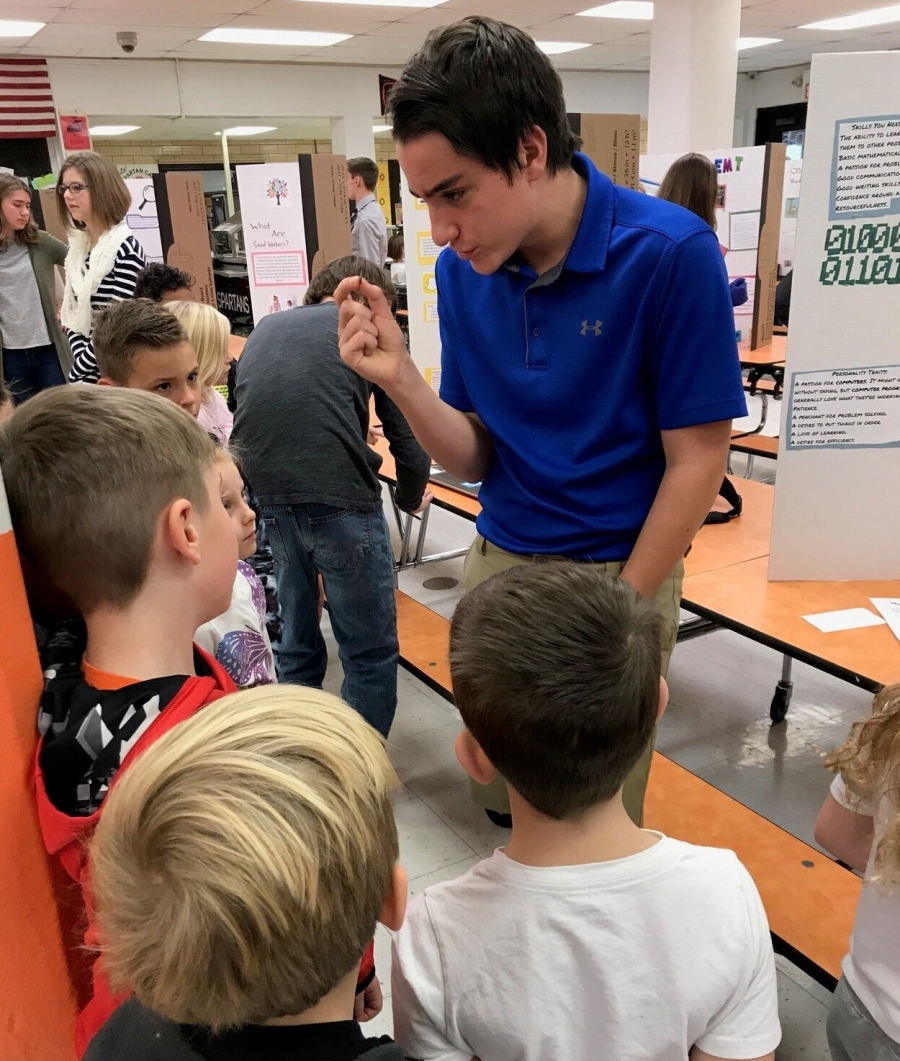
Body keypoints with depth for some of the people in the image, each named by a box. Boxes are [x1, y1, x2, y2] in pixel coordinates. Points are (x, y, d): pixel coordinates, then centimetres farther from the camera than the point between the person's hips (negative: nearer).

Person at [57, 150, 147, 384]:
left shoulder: (125, 250, -15)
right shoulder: (77, 246, 8)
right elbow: (72, 314, 11)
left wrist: (77, 370, -11)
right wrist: (80, 357, -6)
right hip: (88, 373, 7)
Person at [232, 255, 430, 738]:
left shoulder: (264, 328, 25)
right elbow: (410, 440, 7)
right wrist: (411, 498, 26)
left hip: (264, 501, 5)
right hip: (339, 503, -5)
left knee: (295, 647, 22)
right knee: (370, 654, 9)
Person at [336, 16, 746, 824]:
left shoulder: (670, 251, -18)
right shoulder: (462, 271, -4)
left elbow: (697, 461, -13)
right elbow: (475, 460, -1)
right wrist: (401, 380, -19)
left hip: (619, 573, -4)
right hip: (497, 561, 4)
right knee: (502, 804, 19)